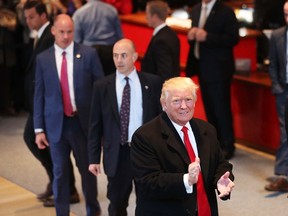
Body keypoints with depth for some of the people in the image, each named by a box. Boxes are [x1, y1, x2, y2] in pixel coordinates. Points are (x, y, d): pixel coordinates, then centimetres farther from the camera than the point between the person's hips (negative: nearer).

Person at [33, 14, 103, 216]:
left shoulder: (89, 54, -3)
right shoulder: (43, 59, 2)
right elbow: (39, 95, 4)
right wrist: (39, 129, 1)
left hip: (84, 122, 0)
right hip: (56, 124, 1)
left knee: (88, 169, 12)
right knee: (60, 173, 7)